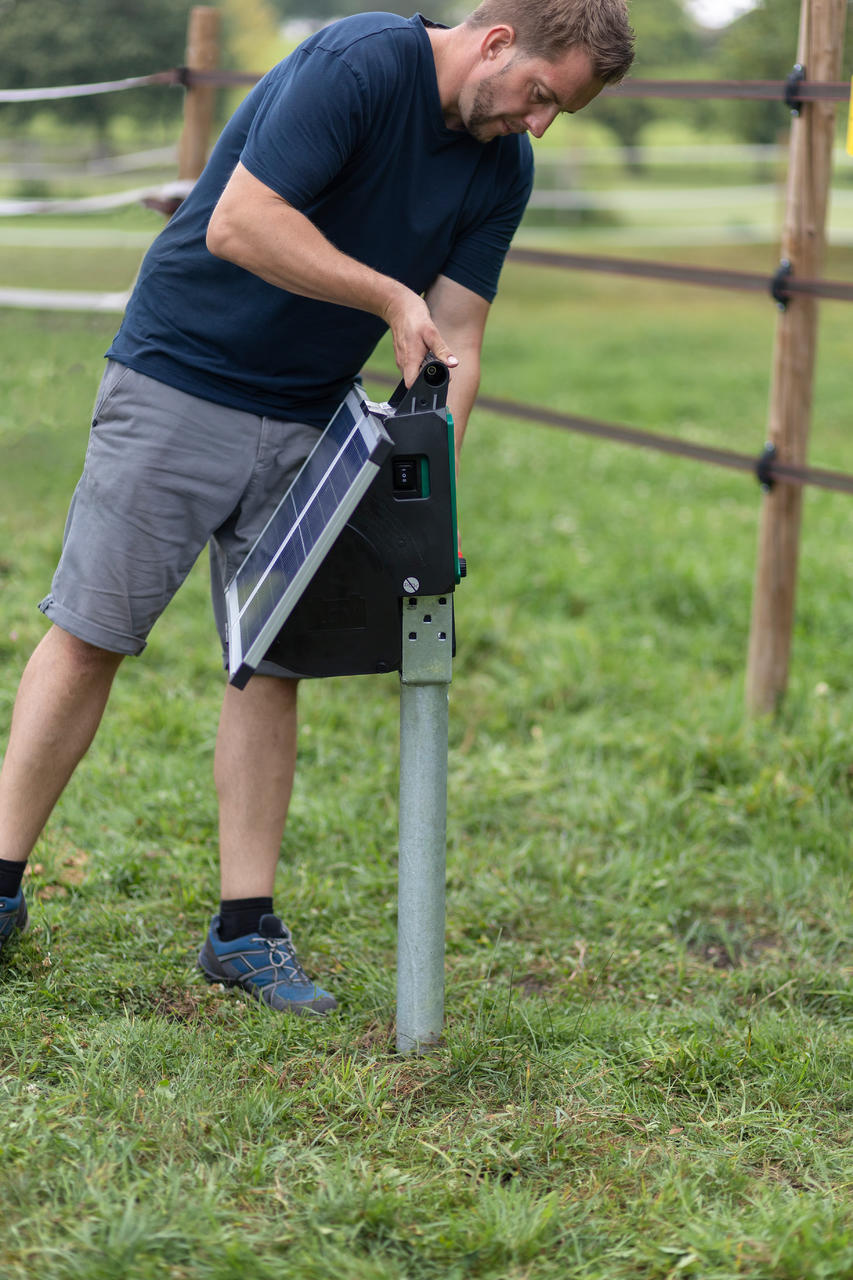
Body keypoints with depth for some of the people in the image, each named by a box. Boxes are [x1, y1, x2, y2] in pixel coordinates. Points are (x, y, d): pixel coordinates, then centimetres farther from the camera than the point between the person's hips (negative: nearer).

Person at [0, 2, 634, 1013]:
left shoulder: (503, 168, 1)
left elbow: (453, 344, 2)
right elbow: (238, 224, -27)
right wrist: (390, 297, -24)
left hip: (308, 419, 6)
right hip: (178, 382, -6)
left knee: (273, 661, 2)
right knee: (89, 637, -4)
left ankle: (245, 927, 9)